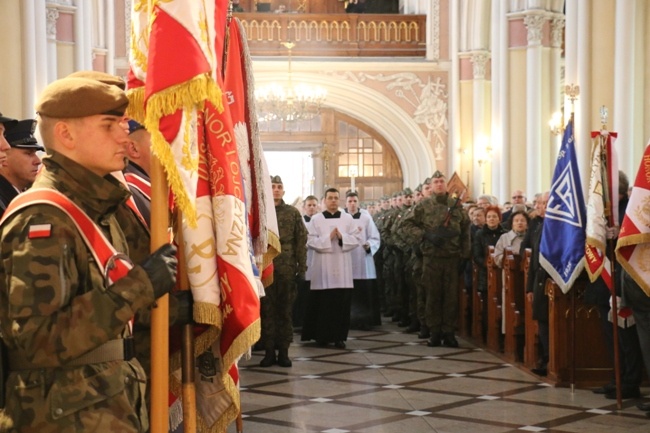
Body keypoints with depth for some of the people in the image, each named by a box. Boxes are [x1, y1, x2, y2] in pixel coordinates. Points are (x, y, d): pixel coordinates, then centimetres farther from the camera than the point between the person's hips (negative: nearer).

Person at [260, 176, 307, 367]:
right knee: (267, 310, 2)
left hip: (287, 269, 0)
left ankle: (283, 351, 10)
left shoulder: (293, 213, 7)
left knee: (285, 310, 4)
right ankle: (269, 351, 8)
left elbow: (301, 242, 4)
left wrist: (301, 268, -2)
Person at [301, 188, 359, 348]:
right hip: (323, 268, -1)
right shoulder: (316, 219, 4)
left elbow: (355, 239, 2)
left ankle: (339, 336, 3)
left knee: (342, 303, -1)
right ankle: (322, 335, 9)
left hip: (342, 268, 1)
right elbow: (310, 241, -4)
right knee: (323, 302, 0)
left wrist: (342, 237, -13)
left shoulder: (348, 218, 8)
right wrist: (328, 237, -14)